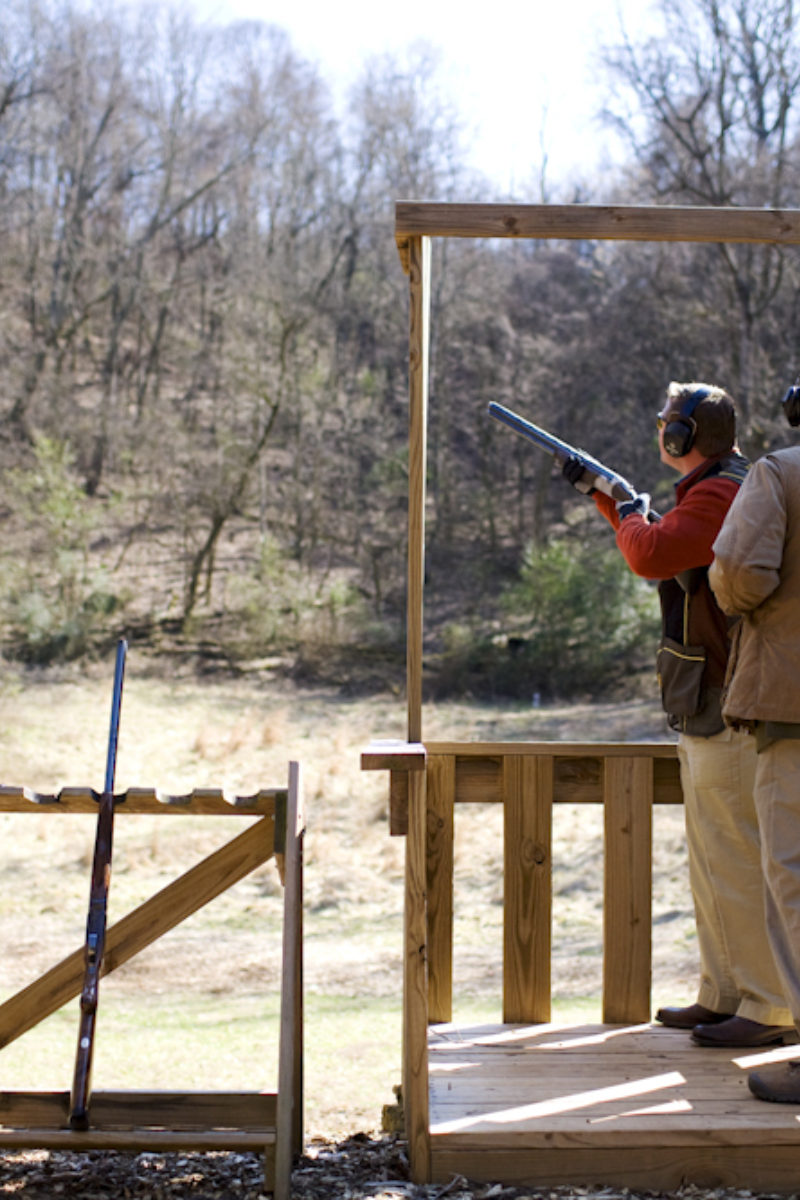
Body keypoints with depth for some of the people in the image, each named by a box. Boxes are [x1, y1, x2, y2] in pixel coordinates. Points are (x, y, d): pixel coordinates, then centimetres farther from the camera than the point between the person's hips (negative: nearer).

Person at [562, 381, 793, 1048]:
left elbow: (652, 555, -28)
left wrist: (634, 516, -7)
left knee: (740, 862, -8)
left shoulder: (720, 495, -16)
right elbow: (663, 553, 32)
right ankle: (724, 996, 22)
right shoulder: (724, 487, 16)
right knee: (712, 860, 15)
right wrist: (603, 496, 33)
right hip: (708, 707, 11)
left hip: (730, 710, -11)